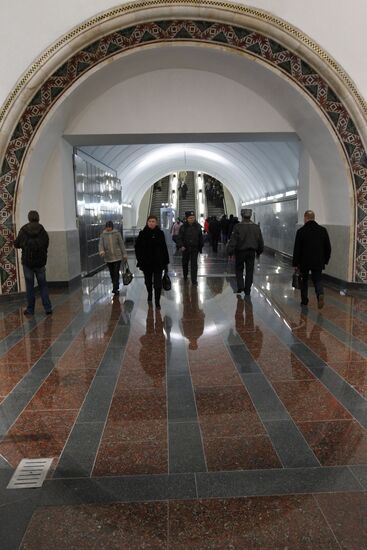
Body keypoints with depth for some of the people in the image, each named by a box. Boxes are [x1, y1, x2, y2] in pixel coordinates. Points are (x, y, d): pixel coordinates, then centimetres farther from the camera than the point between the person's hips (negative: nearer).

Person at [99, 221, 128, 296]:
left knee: (116, 273, -7)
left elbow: (121, 244, 1)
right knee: (112, 273, 12)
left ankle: (115, 289, -3)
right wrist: (101, 251, -28)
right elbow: (101, 244, -6)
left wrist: (124, 254, -1)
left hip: (117, 256, -2)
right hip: (108, 258, 3)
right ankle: (115, 288, 26)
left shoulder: (117, 233, -2)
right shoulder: (103, 235, 2)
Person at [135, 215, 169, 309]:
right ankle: (150, 297, 40)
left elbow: (164, 248, 2)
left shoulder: (160, 233, 0)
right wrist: (140, 260, -7)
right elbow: (137, 247, 0)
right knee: (148, 282, 17)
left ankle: (157, 302, 2)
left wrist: (166, 262, 1)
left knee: (158, 283, -5)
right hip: (146, 262, 1)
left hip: (158, 262, -1)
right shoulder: (143, 233, -3)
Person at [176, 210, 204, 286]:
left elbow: (200, 238, 5)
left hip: (194, 248, 0)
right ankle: (185, 276, 38)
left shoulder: (198, 227, -2)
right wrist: (181, 246, -20)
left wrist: (200, 247, 6)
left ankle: (194, 280, 2)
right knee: (185, 263, 16)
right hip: (185, 248, 0)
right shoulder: (183, 227, -6)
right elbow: (179, 238, -7)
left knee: (194, 265, -2)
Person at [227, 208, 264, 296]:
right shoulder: (256, 227, 2)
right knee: (249, 271, 9)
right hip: (251, 252, 3)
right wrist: (259, 252, 21)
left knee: (239, 269, 15)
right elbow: (260, 242, 9)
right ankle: (247, 290, 13)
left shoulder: (238, 227, -12)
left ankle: (240, 287, 4)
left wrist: (230, 252, -9)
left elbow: (233, 240, -15)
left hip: (240, 252, -3)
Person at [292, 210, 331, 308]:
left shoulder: (301, 231, -9)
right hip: (318, 262, 2)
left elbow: (296, 249, -8)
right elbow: (328, 248, 5)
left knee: (304, 280, 16)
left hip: (304, 262, -2)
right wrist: (325, 260, 15)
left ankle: (304, 301, 21)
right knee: (317, 280, 9)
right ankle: (320, 294, -19)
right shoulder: (323, 230, 1)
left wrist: (295, 264, -1)